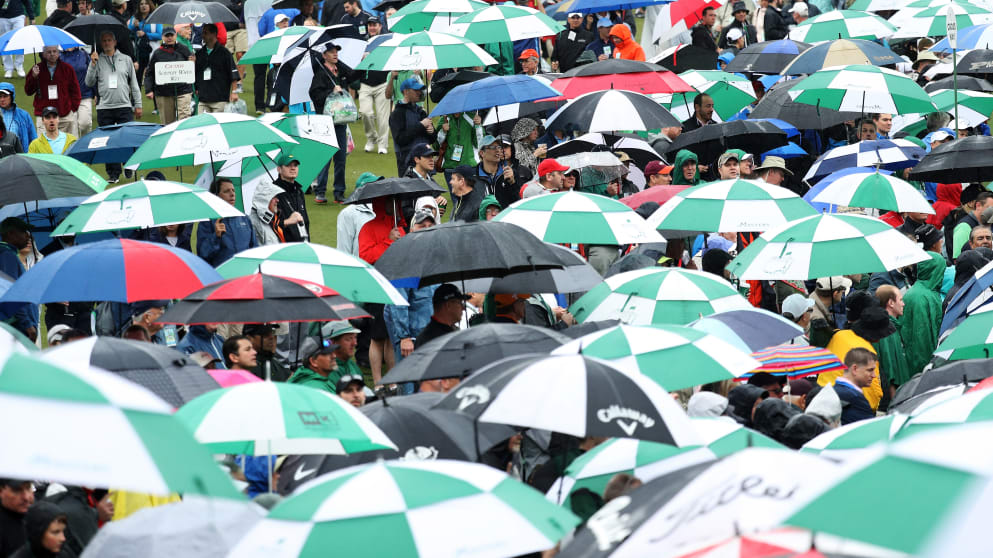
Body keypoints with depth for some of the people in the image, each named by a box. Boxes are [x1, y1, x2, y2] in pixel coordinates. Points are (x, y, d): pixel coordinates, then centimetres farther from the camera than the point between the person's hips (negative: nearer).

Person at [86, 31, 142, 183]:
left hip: (124, 106, 0)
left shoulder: (126, 60, 11)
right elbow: (89, 82, 1)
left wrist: (138, 105, 9)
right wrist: (93, 64, -8)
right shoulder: (97, 60, 8)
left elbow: (134, 83, 14)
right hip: (104, 107, 0)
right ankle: (113, 173, 7)